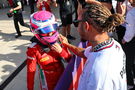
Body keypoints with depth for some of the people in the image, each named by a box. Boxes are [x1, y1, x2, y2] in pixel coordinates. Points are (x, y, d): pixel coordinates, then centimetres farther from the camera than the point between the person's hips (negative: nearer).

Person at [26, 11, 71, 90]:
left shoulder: (59, 41, -13)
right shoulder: (33, 50, -23)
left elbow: (70, 59, -6)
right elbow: (31, 72, -15)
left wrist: (61, 51, -24)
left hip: (62, 78, 4)